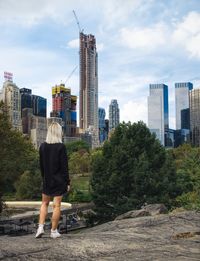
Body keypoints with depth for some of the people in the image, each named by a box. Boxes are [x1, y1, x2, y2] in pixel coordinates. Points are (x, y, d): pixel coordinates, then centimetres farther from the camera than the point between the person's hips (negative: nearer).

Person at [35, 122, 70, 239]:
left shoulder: (43, 146, -1)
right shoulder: (61, 147, -14)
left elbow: (41, 165, 6)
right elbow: (64, 166, -13)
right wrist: (68, 182, -6)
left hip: (47, 180, 4)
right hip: (59, 180, -4)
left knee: (45, 203, 18)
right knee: (57, 205, 5)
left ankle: (41, 227, 7)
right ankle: (54, 231, 11)